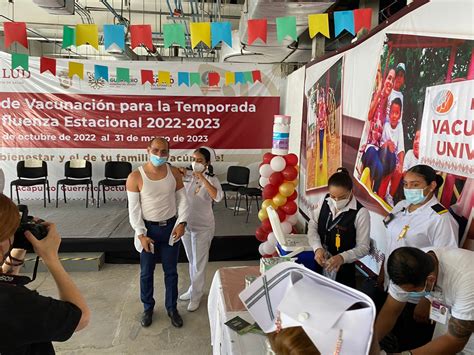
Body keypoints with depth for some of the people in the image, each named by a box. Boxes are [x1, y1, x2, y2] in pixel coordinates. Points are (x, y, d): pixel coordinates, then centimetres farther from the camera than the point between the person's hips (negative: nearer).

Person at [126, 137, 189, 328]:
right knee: (146, 272, 14)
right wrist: (141, 234, -15)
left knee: (171, 271, 14)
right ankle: (148, 307, 37)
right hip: (148, 229, -2)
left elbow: (182, 199, 1)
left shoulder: (174, 173, -6)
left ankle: (172, 308, 33)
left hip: (171, 227, 2)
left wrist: (181, 222, -11)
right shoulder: (135, 177, -14)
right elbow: (134, 208, -11)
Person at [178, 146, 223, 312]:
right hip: (186, 224, 5)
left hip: (202, 227, -5)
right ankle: (193, 289, 39)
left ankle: (196, 296, 24)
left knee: (199, 263, 8)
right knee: (191, 260, 20)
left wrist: (203, 178, -34)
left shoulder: (212, 179, -14)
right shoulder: (186, 176, -2)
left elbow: (218, 197, -32)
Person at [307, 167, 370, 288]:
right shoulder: (325, 202, -6)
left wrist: (343, 258, -31)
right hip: (319, 262, 4)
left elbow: (363, 247, -15)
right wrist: (317, 248, -19)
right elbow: (312, 226, -2)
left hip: (343, 267, -4)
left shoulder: (360, 213, -19)